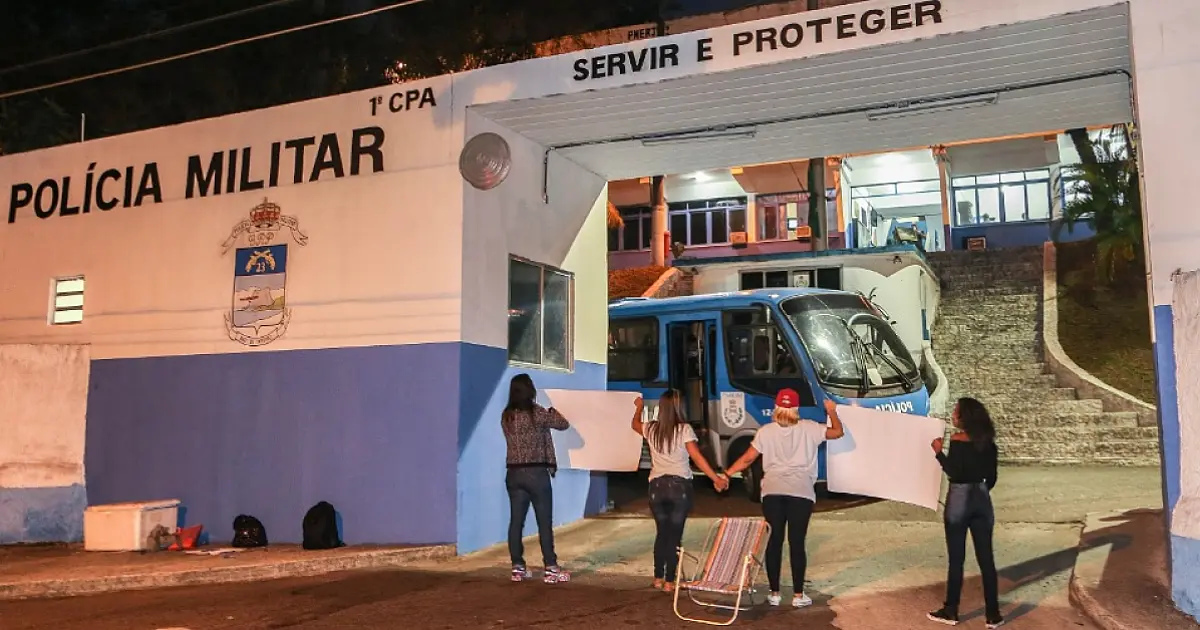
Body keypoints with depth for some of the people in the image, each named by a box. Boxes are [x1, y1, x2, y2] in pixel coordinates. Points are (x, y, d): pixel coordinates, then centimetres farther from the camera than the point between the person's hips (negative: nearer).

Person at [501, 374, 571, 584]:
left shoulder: (506, 416, 4)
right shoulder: (537, 413, -11)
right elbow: (564, 424, 1)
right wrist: (552, 411, 21)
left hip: (514, 474, 5)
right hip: (536, 473, -5)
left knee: (516, 521, 8)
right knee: (545, 522, 1)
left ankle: (518, 568, 13)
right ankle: (551, 569, 3)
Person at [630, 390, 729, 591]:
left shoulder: (651, 429, 3)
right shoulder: (684, 430, -9)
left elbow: (635, 424, 25)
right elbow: (698, 458, -12)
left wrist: (639, 407, 44)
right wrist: (717, 479, -8)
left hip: (657, 486, 3)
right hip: (679, 486, -3)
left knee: (661, 533, 17)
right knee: (675, 535, 4)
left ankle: (658, 578, 23)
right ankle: (669, 581, 5)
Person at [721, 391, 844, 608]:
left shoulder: (765, 431, 5)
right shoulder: (809, 429, 4)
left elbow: (747, 459, 5)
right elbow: (838, 432, 14)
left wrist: (726, 474, 15)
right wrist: (832, 411, 30)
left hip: (772, 492, 1)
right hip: (801, 492, -1)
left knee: (774, 540, 7)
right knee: (797, 542, 2)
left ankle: (774, 594, 12)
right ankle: (798, 595, 7)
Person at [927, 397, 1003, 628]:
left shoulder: (958, 439, -12)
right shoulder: (987, 441, 6)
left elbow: (953, 472, -16)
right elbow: (992, 477, 11)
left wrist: (939, 452, -6)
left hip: (960, 498, -5)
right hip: (982, 499, 6)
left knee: (956, 559, 3)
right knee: (986, 558, 8)